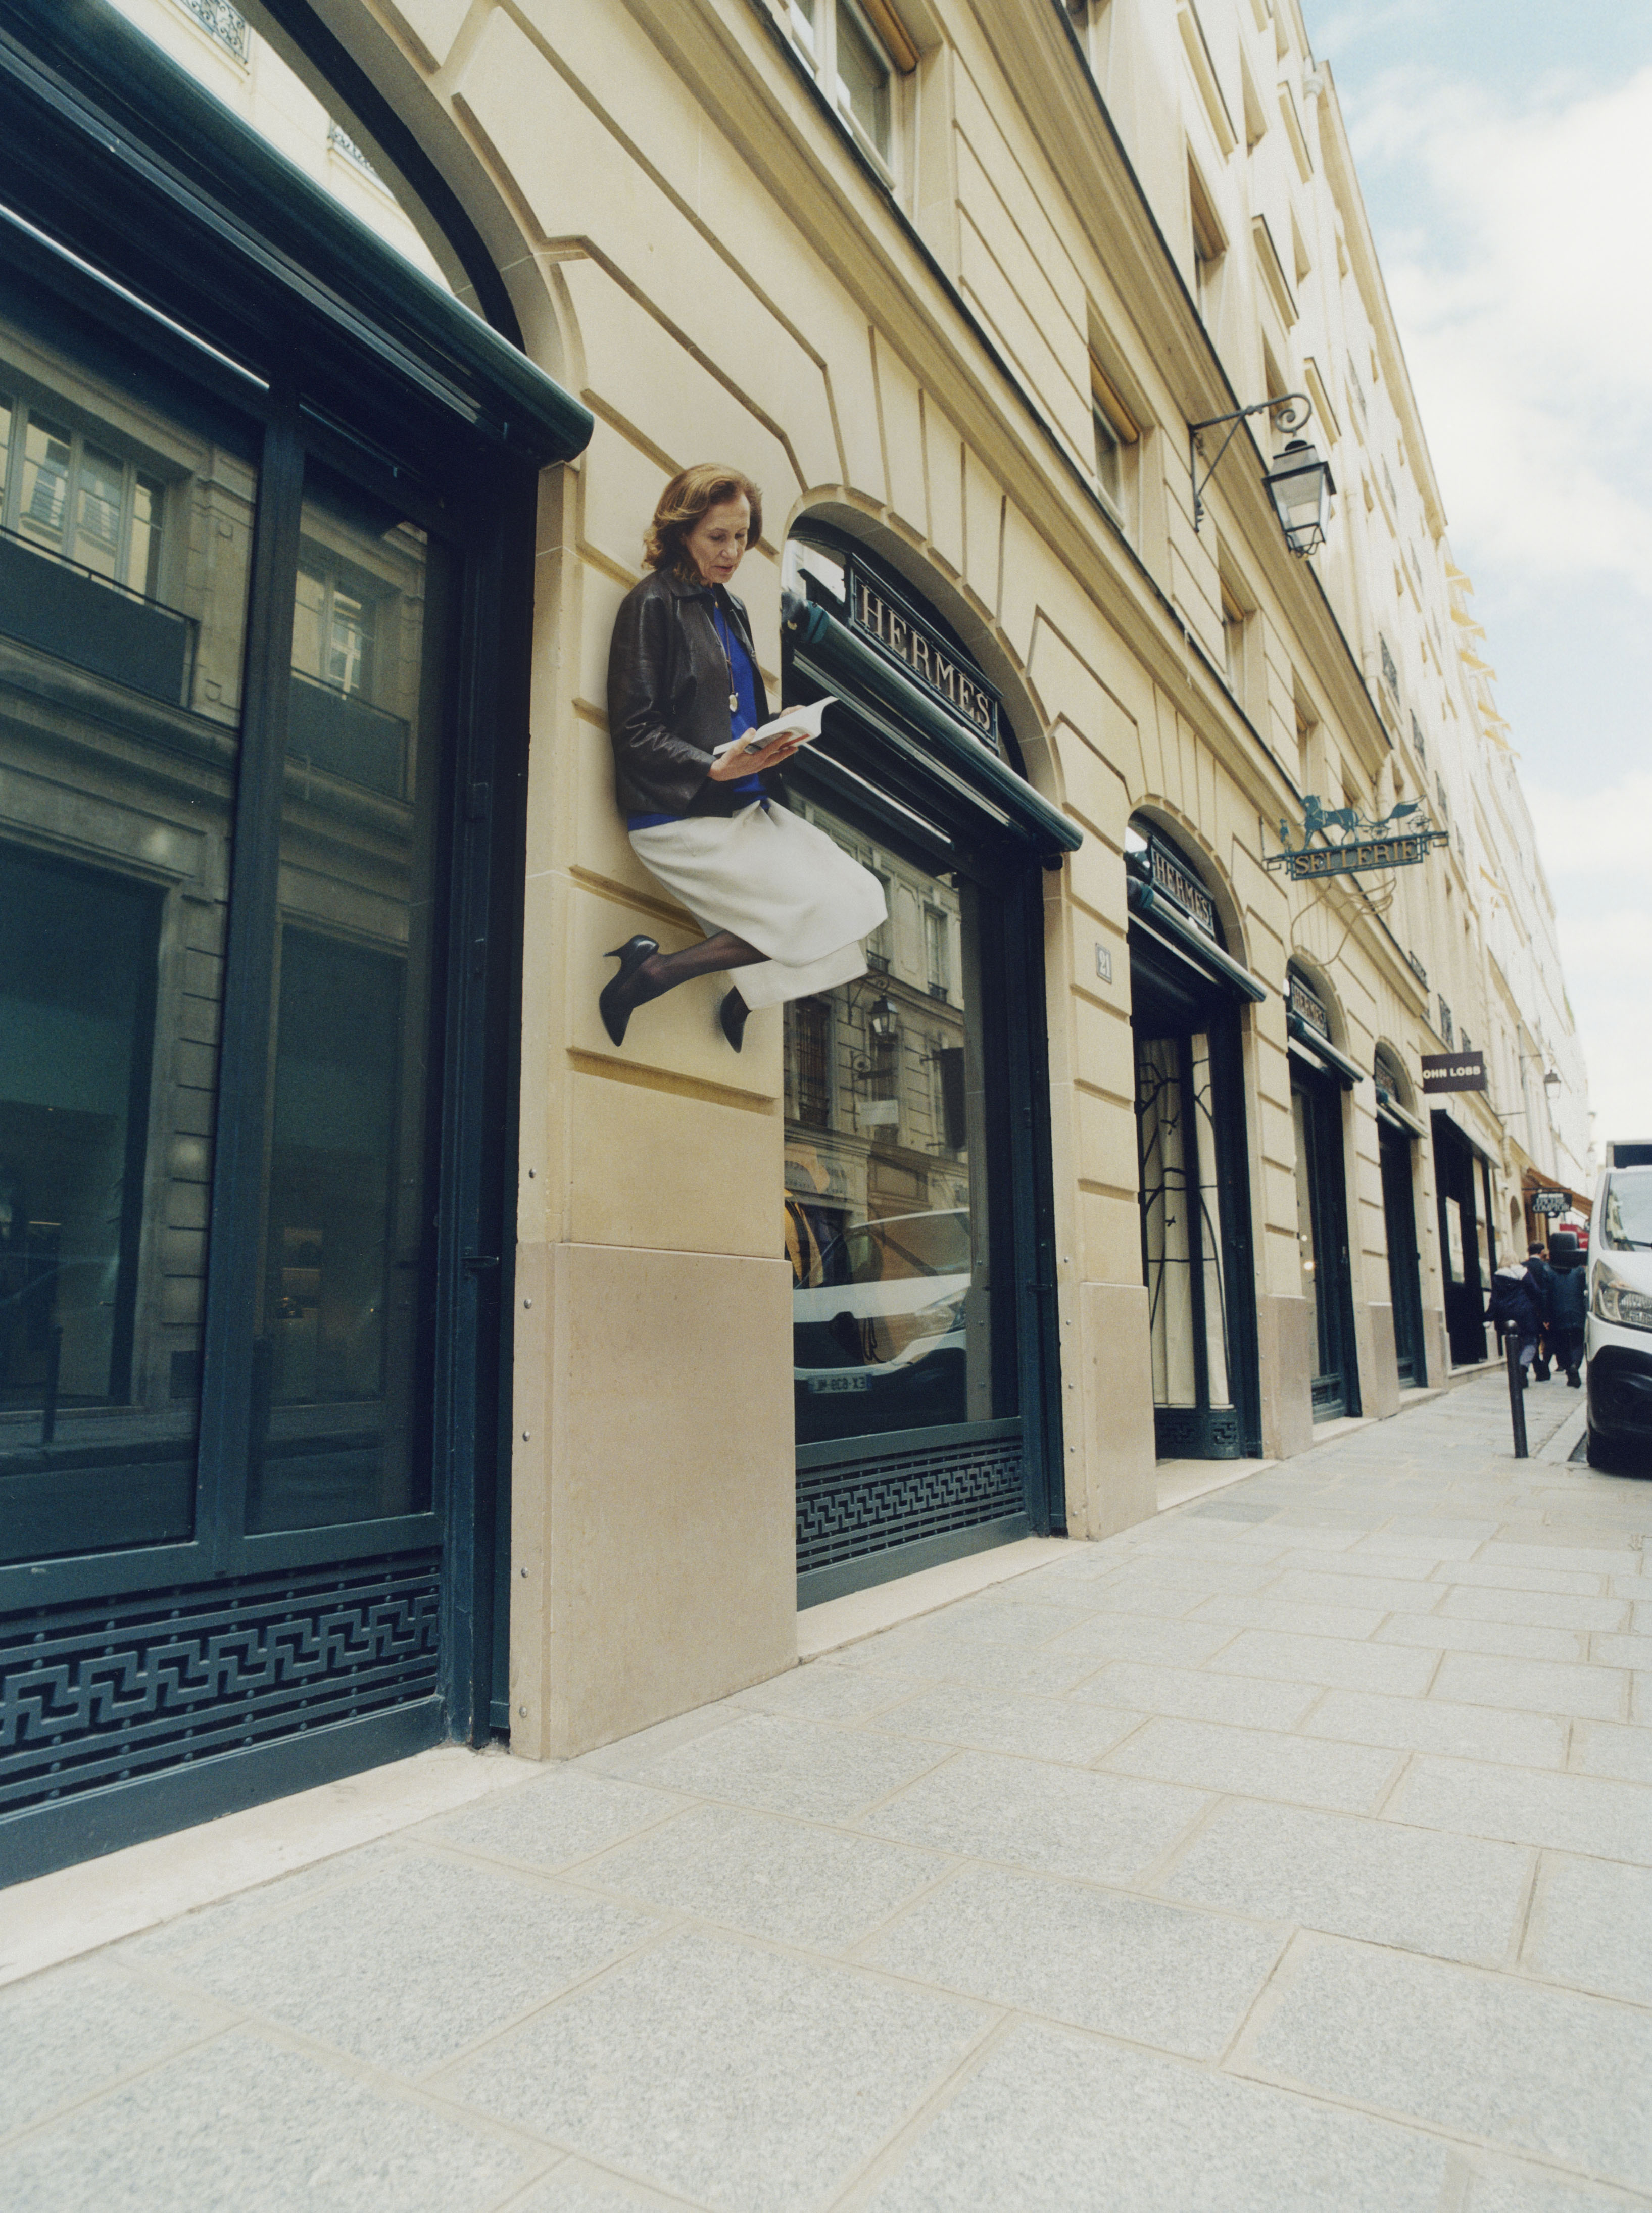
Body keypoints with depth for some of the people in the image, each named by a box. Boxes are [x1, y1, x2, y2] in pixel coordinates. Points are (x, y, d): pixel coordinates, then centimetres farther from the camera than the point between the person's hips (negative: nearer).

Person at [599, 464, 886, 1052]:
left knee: (861, 896, -2)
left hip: (745, 806, 8)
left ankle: (746, 995, 13)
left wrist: (774, 737, 0)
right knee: (821, 912, -17)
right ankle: (652, 972, -10)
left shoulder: (731, 610, 20)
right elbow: (635, 733, -12)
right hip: (681, 815, -8)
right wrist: (718, 768, -26)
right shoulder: (652, 605, -5)